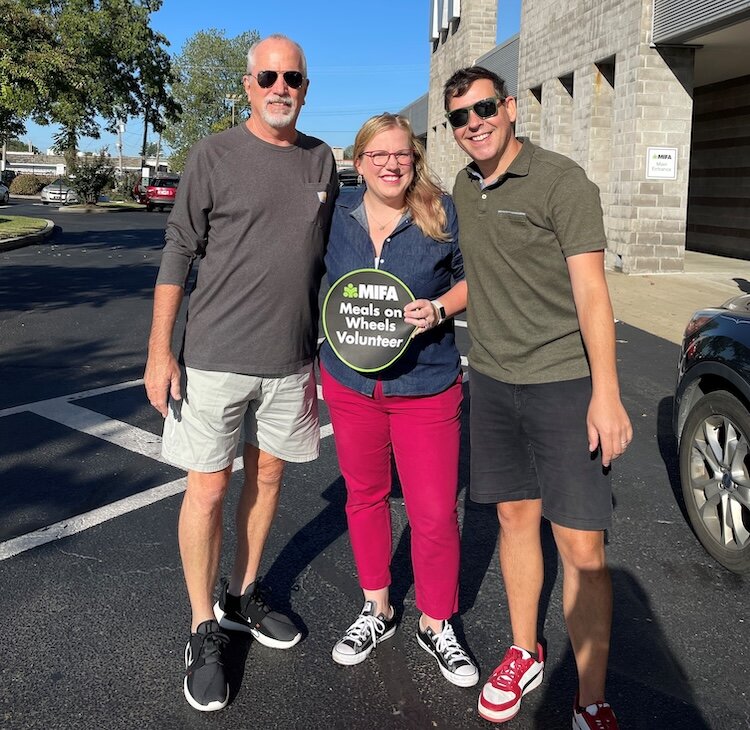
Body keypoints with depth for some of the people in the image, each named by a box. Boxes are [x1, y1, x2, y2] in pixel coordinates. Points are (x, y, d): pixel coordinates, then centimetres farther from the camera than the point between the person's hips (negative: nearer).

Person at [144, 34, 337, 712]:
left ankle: (242, 598, 33)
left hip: (291, 357, 4)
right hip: (216, 353, -4)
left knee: (268, 476, 13)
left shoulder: (321, 160, 8)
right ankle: (204, 631, 17)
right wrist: (160, 351, -9)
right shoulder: (214, 156, -4)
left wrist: (328, 341, 13)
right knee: (209, 487, 0)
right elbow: (178, 253, -4)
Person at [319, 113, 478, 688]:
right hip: (349, 381, 3)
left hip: (426, 386, -3)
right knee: (365, 496, 16)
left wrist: (440, 308, -16)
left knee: (435, 513, 0)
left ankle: (436, 625, 24)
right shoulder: (336, 215, 0)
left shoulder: (443, 215, -7)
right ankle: (377, 610, 37)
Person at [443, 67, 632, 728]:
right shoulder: (463, 188, 10)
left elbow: (591, 288, -14)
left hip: (563, 381, -5)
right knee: (515, 518, 15)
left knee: (582, 549, -3)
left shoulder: (561, 181, -10)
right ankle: (524, 654, 33)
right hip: (491, 380, 6)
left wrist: (605, 392, -19)